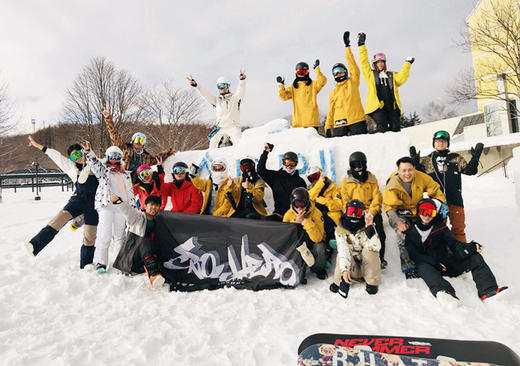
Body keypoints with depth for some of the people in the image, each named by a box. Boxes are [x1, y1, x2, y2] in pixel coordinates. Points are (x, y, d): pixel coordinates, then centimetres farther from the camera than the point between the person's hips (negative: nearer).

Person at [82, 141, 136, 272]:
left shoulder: (125, 173, 21)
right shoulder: (102, 169, 11)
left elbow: (130, 191, 20)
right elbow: (94, 162, -10)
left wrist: (134, 208, 17)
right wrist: (88, 151, -30)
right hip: (106, 205, -3)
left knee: (120, 235, 11)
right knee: (105, 235, -9)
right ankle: (100, 262, -4)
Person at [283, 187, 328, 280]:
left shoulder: (316, 213, -18)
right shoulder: (288, 214, -10)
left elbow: (318, 238, -28)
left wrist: (305, 221, -34)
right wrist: (296, 222, -29)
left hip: (313, 243, -1)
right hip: (296, 242, 2)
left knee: (319, 247, -32)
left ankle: (319, 269, -2)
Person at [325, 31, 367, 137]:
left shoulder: (353, 82, 14)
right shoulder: (333, 92, 18)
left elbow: (353, 65, 4)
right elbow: (331, 111, 15)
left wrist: (347, 47, 1)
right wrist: (327, 127, 7)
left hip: (357, 121, -1)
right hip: (339, 124, 2)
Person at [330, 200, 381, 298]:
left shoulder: (367, 227, -11)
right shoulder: (340, 230, -10)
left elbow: (376, 247, -26)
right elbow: (343, 250, -24)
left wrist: (370, 228, -35)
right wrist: (344, 270, -38)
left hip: (368, 264, 0)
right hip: (352, 267, 0)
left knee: (370, 249, -29)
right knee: (342, 254, -30)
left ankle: (372, 282, -13)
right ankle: (342, 281, -5)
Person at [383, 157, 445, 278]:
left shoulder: (421, 177, -12)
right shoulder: (392, 186, -20)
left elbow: (435, 190, 3)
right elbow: (389, 207, -19)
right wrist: (398, 222, -33)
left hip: (418, 211, 4)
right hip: (400, 214, -4)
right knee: (403, 235, -25)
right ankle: (408, 267, -12)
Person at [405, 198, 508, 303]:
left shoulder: (439, 227, 15)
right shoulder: (411, 232, 6)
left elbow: (453, 244, 2)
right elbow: (414, 255, -5)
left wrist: (468, 247, -21)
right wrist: (434, 263, -21)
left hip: (447, 264, 4)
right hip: (429, 266, -4)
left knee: (475, 257, -15)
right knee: (422, 266, -38)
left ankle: (487, 291, -33)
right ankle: (442, 291, -64)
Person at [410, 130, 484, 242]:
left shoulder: (456, 158, 11)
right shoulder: (427, 160, 9)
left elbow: (470, 170, 11)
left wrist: (475, 157, -1)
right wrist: (415, 160, -6)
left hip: (455, 200, 0)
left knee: (458, 227, 7)